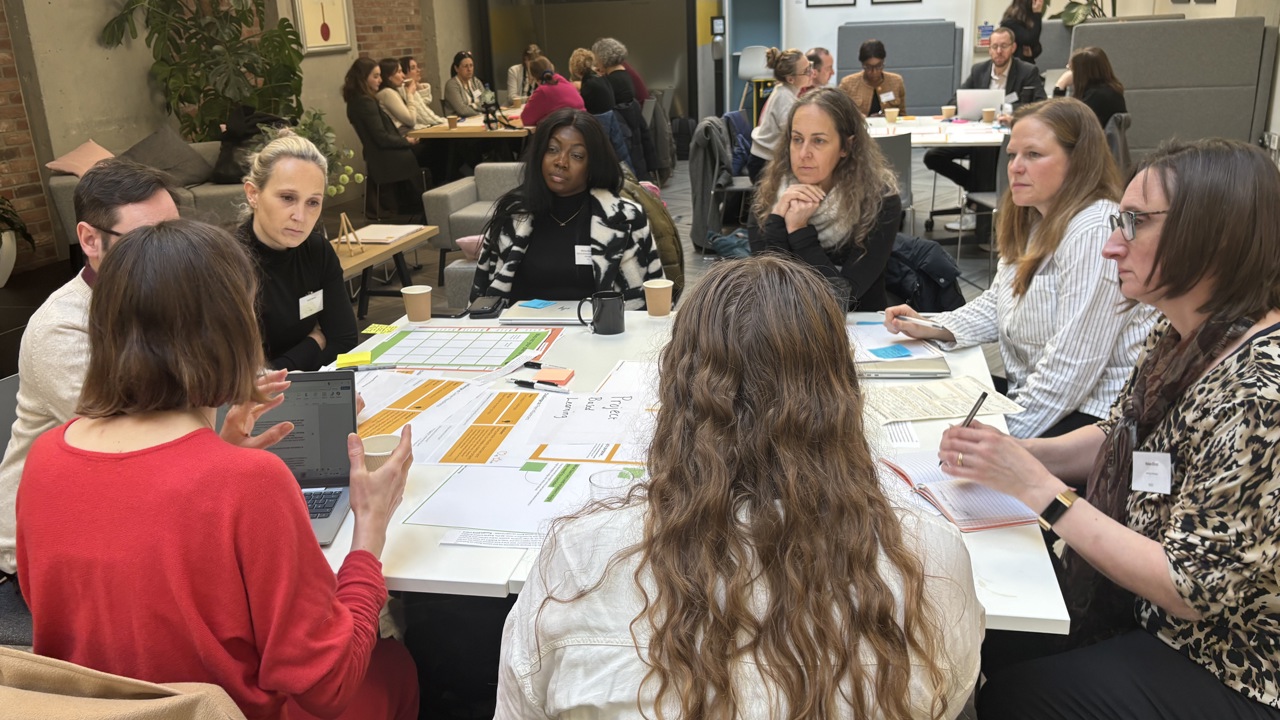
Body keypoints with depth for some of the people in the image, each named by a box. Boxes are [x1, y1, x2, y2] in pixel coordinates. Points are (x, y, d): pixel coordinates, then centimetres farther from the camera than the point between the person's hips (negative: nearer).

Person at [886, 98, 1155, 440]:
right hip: (1029, 393, 9)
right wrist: (932, 328, 3)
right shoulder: (1035, 222, 11)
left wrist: (1009, 432, -20)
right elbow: (998, 303, 20)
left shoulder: (1095, 233, -21)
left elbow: (1072, 365, -25)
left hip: (1091, 411, -9)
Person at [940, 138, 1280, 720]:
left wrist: (1036, 487, -27)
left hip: (1226, 670, -7)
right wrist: (1010, 454, -9)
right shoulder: (1178, 337, -4)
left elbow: (1190, 588, -27)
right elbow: (1115, 441, 10)